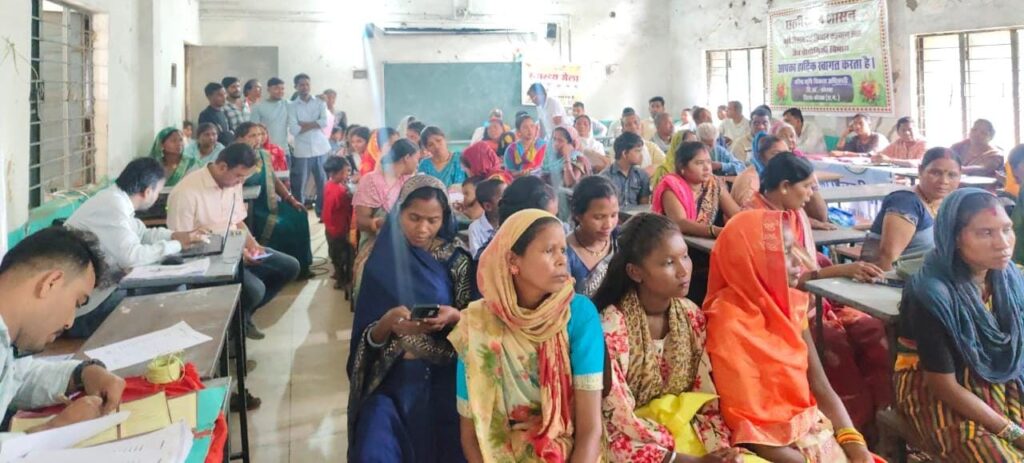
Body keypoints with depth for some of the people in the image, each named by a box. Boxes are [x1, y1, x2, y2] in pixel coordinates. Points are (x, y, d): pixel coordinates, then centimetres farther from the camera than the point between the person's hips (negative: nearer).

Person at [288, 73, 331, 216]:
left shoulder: (319, 103, 8)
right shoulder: (292, 106, 3)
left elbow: (325, 122, -8)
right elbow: (293, 130, -9)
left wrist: (304, 124, -8)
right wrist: (314, 125, -7)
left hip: (321, 149, 1)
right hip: (302, 151, -1)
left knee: (323, 183, 6)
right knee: (299, 185, 2)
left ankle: (322, 212, 17)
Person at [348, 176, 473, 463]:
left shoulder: (455, 259, 0)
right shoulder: (381, 260, 0)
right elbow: (370, 340, 0)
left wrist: (453, 317, -18)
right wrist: (388, 321, -21)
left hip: (445, 374, 0)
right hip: (392, 376, 0)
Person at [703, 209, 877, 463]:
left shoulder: (791, 303, 0)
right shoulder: (730, 325, -19)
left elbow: (821, 387, 4)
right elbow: (745, 427, -17)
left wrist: (853, 440, -9)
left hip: (815, 430, 6)